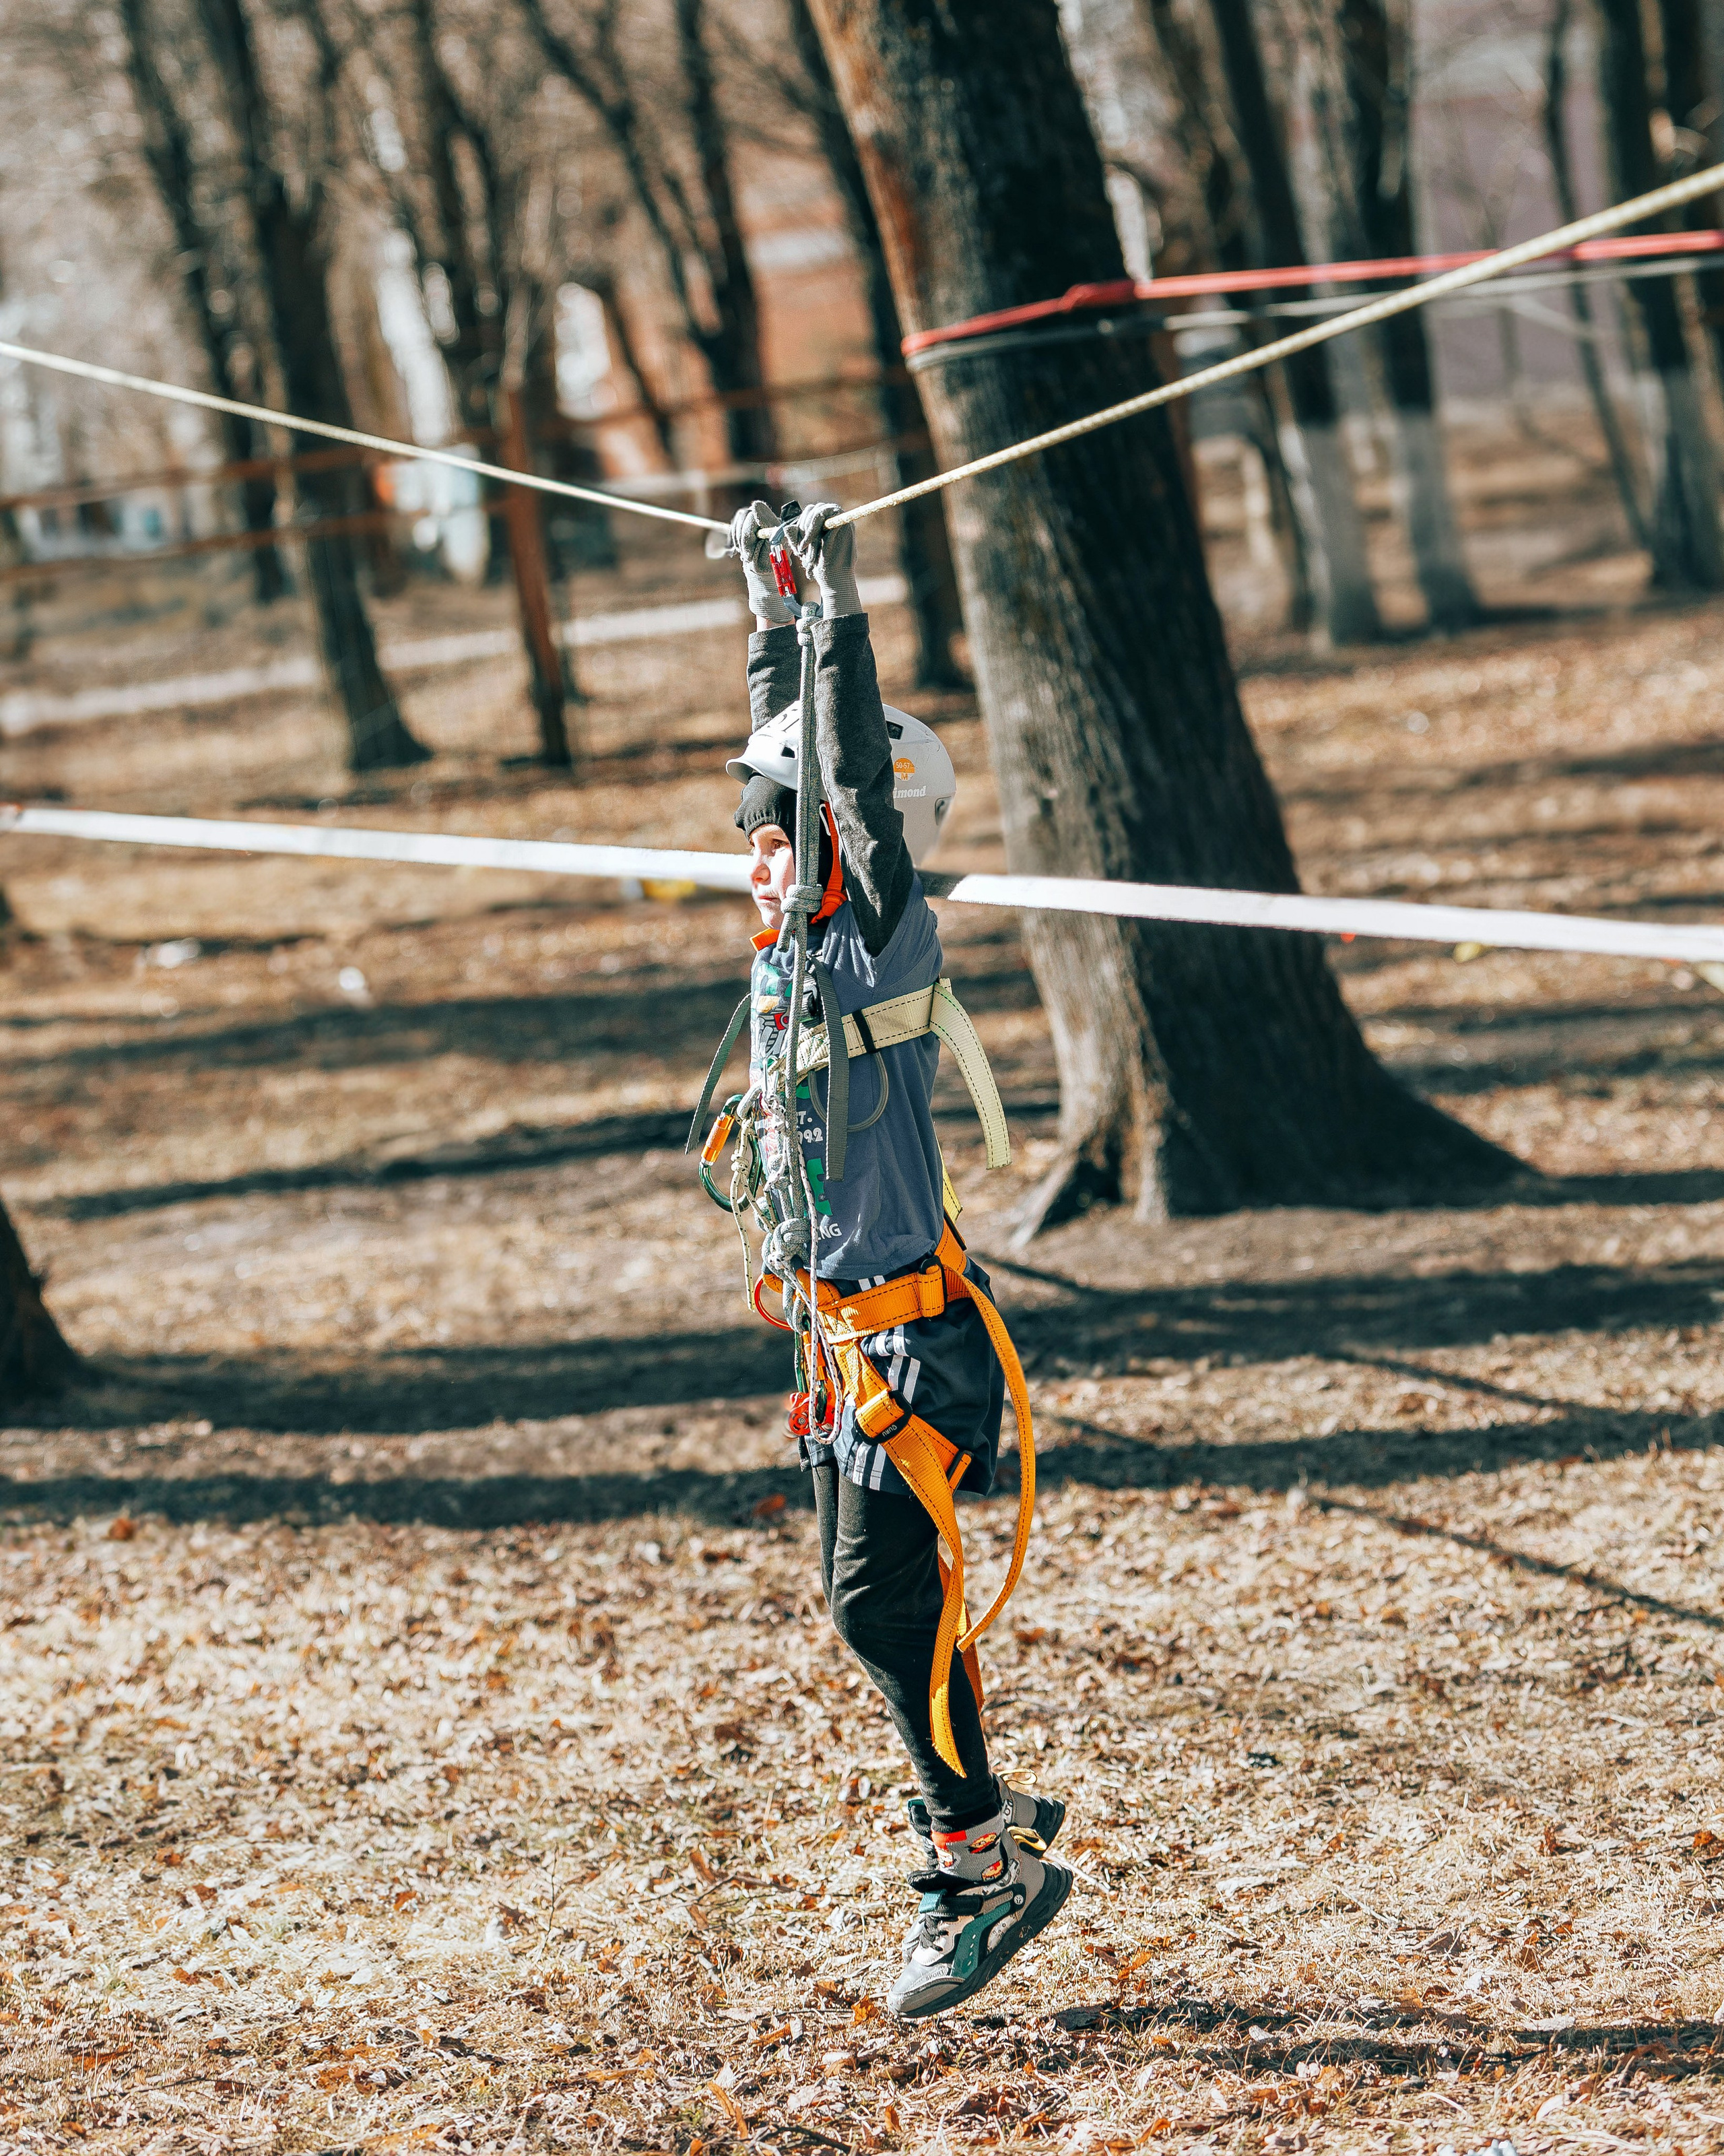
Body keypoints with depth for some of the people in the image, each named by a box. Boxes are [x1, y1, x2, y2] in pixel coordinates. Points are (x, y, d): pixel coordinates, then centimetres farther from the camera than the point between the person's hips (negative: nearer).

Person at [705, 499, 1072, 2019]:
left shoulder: (889, 938, -11)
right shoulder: (792, 941, 9)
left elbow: (864, 776, -22)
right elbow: (791, 752, 19)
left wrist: (842, 612, -24)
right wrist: (772, 610, 21)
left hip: (916, 1315, -9)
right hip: (849, 1322, 9)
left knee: (885, 1592, -9)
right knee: (862, 1592, 10)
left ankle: (981, 1862, 0)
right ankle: (997, 1826, 21)